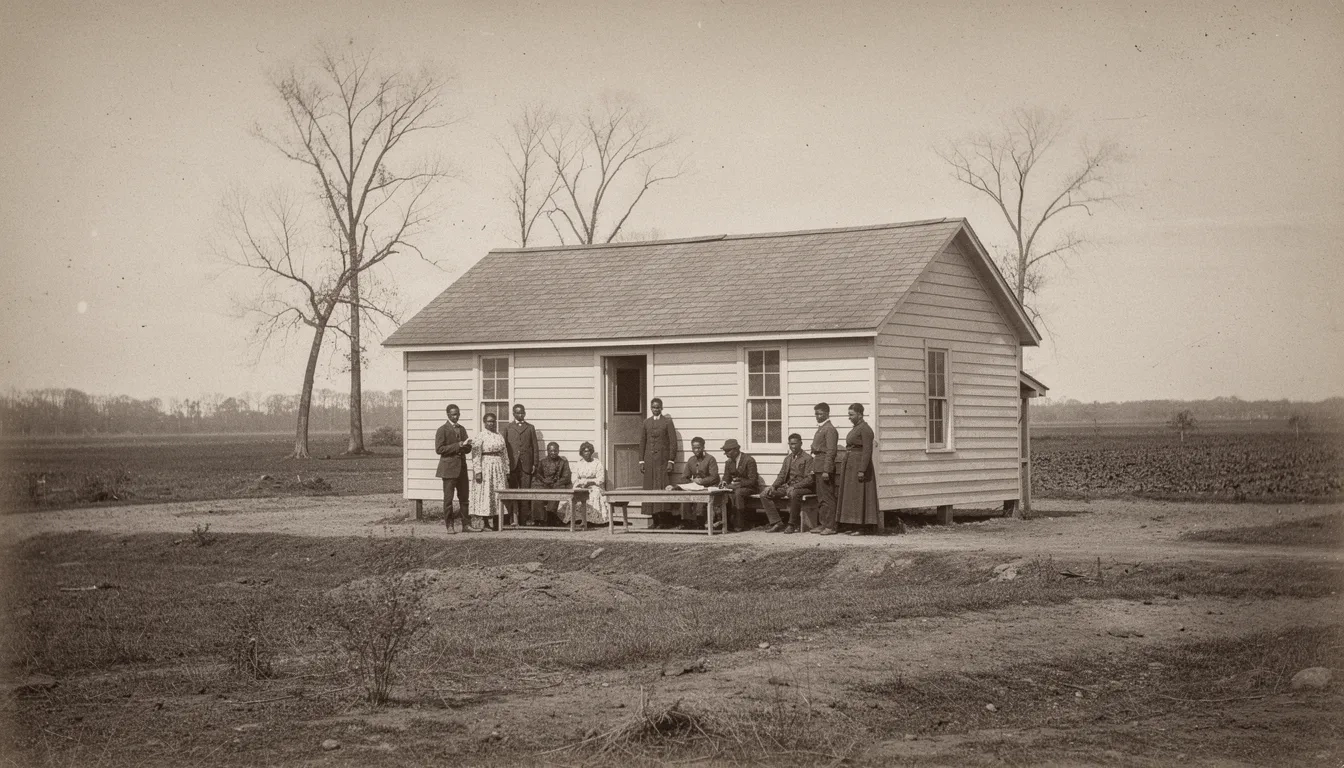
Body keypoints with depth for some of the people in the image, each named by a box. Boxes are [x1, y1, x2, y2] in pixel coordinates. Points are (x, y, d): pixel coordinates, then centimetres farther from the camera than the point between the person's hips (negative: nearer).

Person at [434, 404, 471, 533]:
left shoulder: (462, 429, 16)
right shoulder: (442, 430, -3)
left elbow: (468, 449, 18)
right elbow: (439, 449, -12)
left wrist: (465, 446, -6)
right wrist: (457, 446, -17)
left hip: (462, 467, 6)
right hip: (449, 468, -6)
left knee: (464, 497, 4)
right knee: (448, 498, -2)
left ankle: (465, 525, 9)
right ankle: (449, 526, 3)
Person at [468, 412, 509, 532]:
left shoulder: (499, 436, 12)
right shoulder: (479, 436, -6)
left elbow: (504, 454, 15)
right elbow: (475, 456, -12)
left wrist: (506, 470, 11)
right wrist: (477, 471, -19)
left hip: (498, 468, 6)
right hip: (485, 467, -6)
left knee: (497, 494, 4)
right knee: (483, 494, -7)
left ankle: (486, 522, 9)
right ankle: (477, 523, -4)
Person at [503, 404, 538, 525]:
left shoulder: (530, 428, 14)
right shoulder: (507, 427, 13)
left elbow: (534, 446, 11)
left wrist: (534, 464, 3)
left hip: (526, 464, 0)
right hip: (511, 464, 0)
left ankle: (525, 517, 0)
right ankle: (514, 517, -7)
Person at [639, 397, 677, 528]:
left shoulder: (667, 422, 3)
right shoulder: (646, 422, 14)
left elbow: (673, 442, -1)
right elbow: (642, 442, 15)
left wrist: (671, 461, -8)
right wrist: (641, 461, 8)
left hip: (662, 460, -4)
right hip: (649, 460, 4)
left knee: (662, 488, -11)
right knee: (650, 488, 0)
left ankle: (665, 520, -10)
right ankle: (656, 520, 3)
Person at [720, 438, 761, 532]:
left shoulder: (749, 460, -15)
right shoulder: (729, 463, 7)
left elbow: (752, 481, -18)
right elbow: (726, 478, 12)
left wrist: (738, 484, -28)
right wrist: (724, 483, -14)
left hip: (750, 488, -6)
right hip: (736, 487, 7)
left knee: (738, 492, -36)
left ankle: (739, 525, -32)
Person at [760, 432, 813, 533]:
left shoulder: (807, 459, -3)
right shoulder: (787, 459, 20)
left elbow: (809, 479, -12)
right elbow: (781, 476, 17)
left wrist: (794, 487, -24)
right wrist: (773, 486, -3)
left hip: (802, 487, -7)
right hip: (787, 487, 7)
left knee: (793, 493, -42)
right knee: (764, 494, -10)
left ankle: (792, 525, -27)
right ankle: (777, 523, -12)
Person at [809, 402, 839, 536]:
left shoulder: (830, 429, -10)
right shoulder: (820, 429, 19)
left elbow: (830, 451, -16)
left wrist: (826, 470, -21)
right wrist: (813, 469, 19)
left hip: (825, 467, -10)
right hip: (818, 468, 10)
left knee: (827, 498, -8)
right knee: (820, 498, 11)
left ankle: (830, 527, -7)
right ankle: (823, 524, 16)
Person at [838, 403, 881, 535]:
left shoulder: (865, 429, -15)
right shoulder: (856, 428, 16)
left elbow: (867, 451, -20)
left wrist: (861, 470, -24)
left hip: (860, 465, -10)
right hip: (852, 466, 10)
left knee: (860, 496, -8)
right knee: (853, 496, 9)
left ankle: (863, 527, -6)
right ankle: (856, 526, 12)